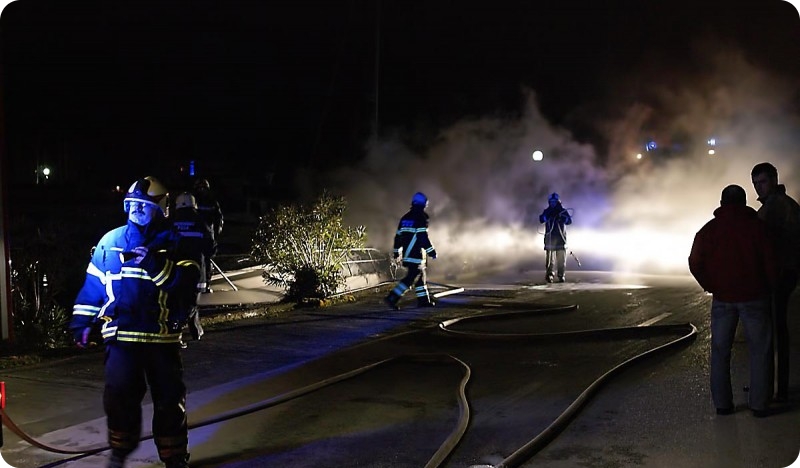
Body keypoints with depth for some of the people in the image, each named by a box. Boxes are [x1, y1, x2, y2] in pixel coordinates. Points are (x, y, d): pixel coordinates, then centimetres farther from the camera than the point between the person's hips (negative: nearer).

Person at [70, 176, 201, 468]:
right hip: (121, 335, 1)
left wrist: (156, 265, -27)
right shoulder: (111, 241, 7)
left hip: (163, 336, -1)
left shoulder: (174, 243, -1)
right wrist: (81, 321, 11)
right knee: (119, 394, -9)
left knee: (169, 399, 5)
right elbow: (93, 284, 13)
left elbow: (187, 282, -16)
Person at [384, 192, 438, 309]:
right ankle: (392, 298, -14)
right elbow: (423, 237, -18)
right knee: (410, 278, -7)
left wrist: (396, 252, 24)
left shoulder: (405, 218, 14)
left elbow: (398, 236, 16)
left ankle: (423, 300, 21)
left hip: (406, 254, 9)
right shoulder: (421, 218, -11)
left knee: (421, 275, 17)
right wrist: (431, 251, -12)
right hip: (416, 254, -9)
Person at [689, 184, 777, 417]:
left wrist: (711, 287, 7)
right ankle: (759, 404, 5)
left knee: (720, 350, 9)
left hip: (722, 299, 2)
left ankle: (722, 403, 8)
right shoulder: (756, 225, -2)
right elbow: (770, 260, -5)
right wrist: (769, 286, 10)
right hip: (753, 297, -1)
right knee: (759, 350, 6)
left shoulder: (709, 229, 3)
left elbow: (695, 263, -3)